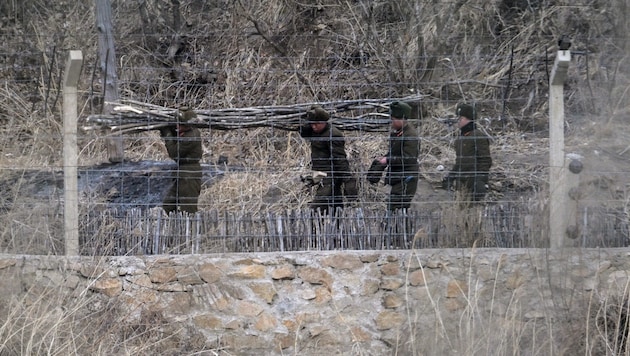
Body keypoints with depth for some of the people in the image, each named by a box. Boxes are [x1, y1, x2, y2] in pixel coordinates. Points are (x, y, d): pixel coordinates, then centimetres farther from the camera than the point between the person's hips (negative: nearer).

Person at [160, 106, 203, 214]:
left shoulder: (191, 137, -23)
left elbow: (174, 153, -18)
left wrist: (167, 134, -11)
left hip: (189, 177, -10)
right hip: (182, 176, 10)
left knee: (188, 210, -6)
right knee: (168, 206, 15)